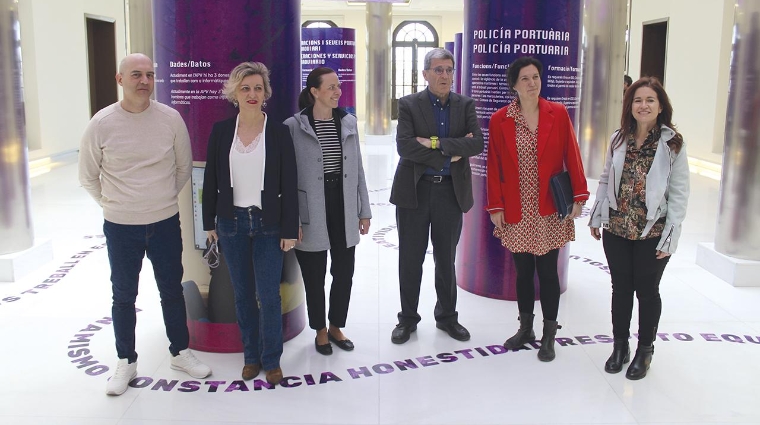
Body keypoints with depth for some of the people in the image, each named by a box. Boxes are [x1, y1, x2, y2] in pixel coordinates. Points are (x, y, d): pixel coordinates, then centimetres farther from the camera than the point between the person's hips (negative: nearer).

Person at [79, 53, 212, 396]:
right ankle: (126, 362, 30)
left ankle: (181, 353, 32)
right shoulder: (101, 123, -9)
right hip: (120, 226, -1)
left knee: (172, 290, 15)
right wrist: (113, 204, 7)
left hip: (165, 223, 1)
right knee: (123, 296, 13)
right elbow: (88, 177, 3)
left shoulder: (170, 118, -7)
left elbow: (184, 167, 7)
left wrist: (163, 199, 10)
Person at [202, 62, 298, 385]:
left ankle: (271, 360, 18)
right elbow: (211, 180, 6)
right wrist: (209, 222, 6)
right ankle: (251, 355, 28)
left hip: (268, 223, -2)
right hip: (232, 222, 2)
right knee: (243, 294, 12)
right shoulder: (221, 131, 1)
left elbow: (289, 184, -5)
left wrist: (290, 229, -6)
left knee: (269, 295, 0)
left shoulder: (278, 132, -5)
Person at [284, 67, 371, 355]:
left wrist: (364, 210, 8)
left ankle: (336, 326, 33)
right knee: (315, 276, 9)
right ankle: (320, 330, 30)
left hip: (343, 208, 4)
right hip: (312, 212, -3)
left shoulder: (348, 122, 6)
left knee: (344, 272, 10)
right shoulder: (294, 126, -7)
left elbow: (357, 168, 9)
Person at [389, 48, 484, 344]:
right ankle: (407, 318, 22)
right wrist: (450, 153, -14)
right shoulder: (409, 105, -2)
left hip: (451, 190, 2)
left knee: (446, 259, 13)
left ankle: (447, 316, 29)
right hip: (415, 190, -2)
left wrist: (436, 143, -18)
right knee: (411, 259, 7)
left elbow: (477, 143, -9)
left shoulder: (465, 105, 5)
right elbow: (404, 146, -16)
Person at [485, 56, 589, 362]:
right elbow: (494, 167, 1)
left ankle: (549, 335, 19)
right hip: (516, 212, 1)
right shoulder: (500, 120, -1)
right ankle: (525, 328, 29)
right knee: (523, 271, 11)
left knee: (547, 271, 5)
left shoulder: (558, 114, -1)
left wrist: (578, 197, -6)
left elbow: (572, 157, 0)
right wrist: (496, 208, -2)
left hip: (550, 211, -1)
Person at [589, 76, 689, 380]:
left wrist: (669, 238, -12)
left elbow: (679, 194, -9)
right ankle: (620, 346, 30)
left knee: (647, 291, 10)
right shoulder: (618, 139, 3)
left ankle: (644, 351, 28)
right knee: (621, 289, 14)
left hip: (652, 234, -3)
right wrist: (596, 218, 7)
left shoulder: (672, 144, -9)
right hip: (616, 230, 3)